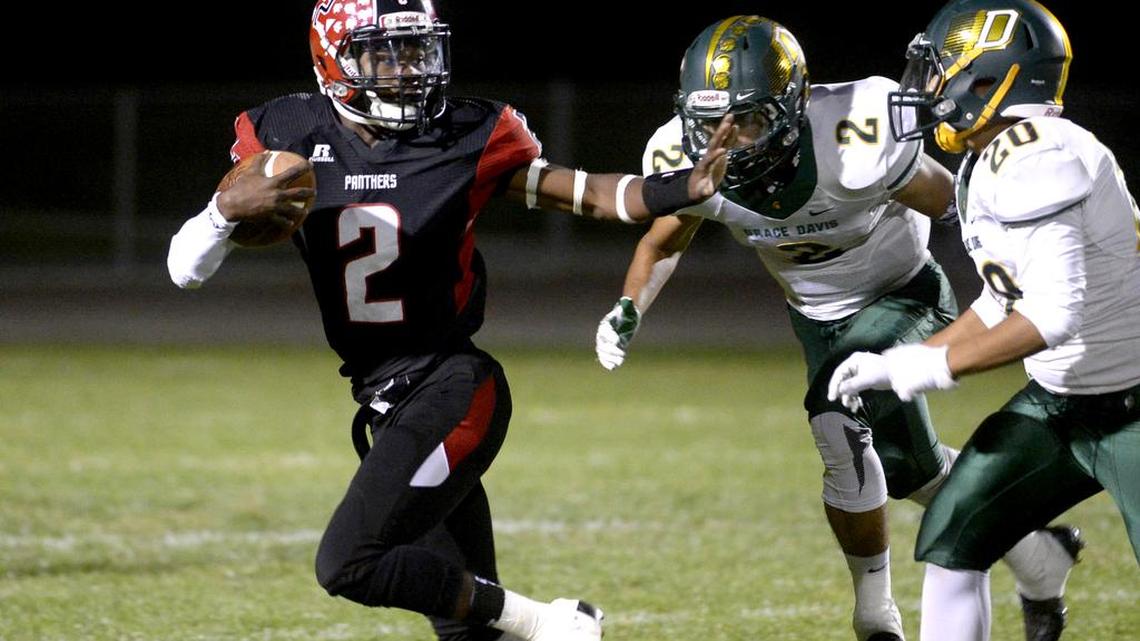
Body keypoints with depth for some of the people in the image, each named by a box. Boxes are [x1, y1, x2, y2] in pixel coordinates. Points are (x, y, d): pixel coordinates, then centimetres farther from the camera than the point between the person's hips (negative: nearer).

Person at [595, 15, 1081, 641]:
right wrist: (628, 309, -18)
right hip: (818, 317, 6)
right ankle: (1038, 550, 38)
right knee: (908, 469, 12)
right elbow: (663, 243, 0)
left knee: (838, 424, -27)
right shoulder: (686, 158, -23)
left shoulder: (854, 141, -38)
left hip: (902, 296, -6)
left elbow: (955, 204, -22)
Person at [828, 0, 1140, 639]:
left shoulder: (1034, 160, -25)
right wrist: (898, 365, 12)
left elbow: (1057, 309, -31)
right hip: (1057, 402, 10)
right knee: (951, 542, 10)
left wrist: (939, 366, -21)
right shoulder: (993, 162, 6)